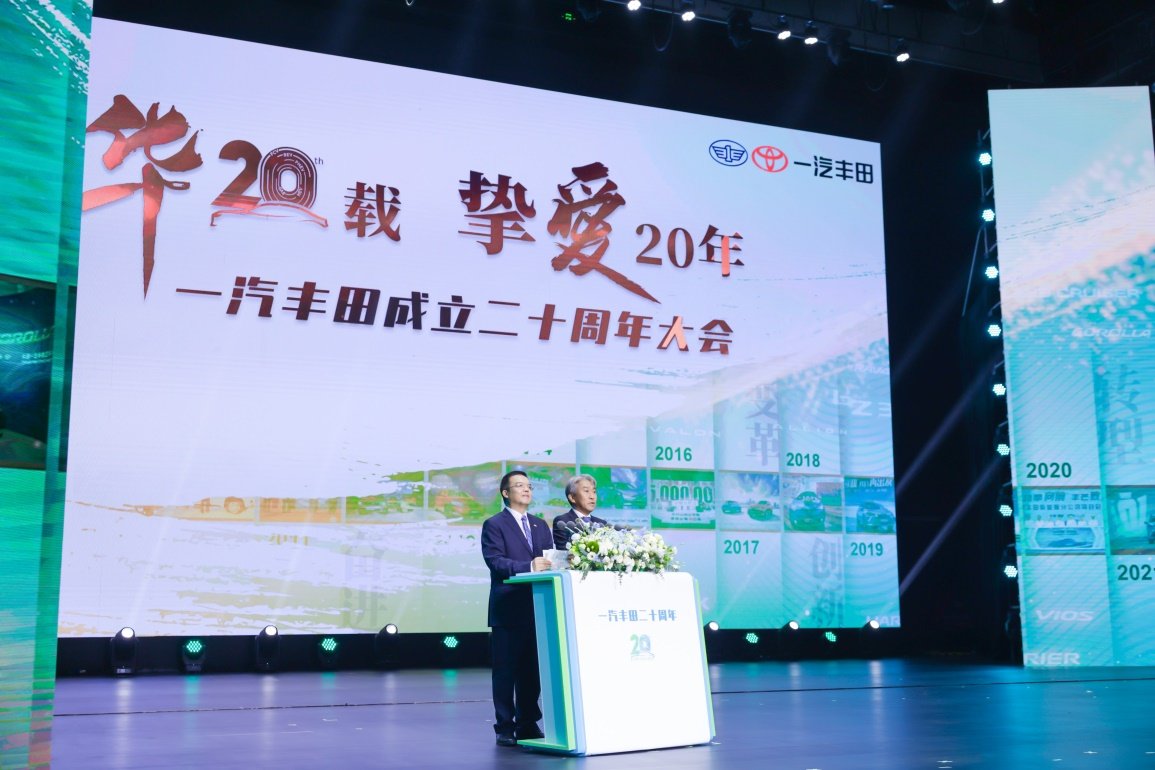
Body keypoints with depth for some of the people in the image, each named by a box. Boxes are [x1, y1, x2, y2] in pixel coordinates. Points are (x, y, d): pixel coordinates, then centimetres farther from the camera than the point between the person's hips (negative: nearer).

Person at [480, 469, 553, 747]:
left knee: (532, 669, 10)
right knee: (505, 670, -1)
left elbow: (549, 559, 15)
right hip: (508, 609, -6)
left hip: (536, 608, 6)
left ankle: (528, 724, 19)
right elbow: (495, 561, -14)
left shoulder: (541, 525, 18)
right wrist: (528, 566, -26)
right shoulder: (494, 524, -2)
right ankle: (505, 727, 6)